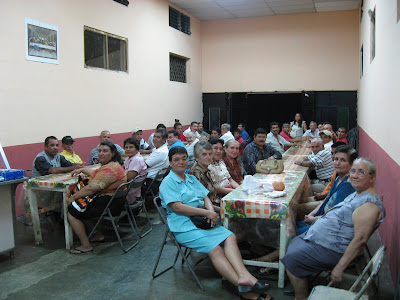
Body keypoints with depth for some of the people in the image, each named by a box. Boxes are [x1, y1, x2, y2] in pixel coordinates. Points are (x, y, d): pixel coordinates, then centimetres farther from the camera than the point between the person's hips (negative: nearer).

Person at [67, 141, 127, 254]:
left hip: (109, 204, -11)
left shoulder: (110, 169, -22)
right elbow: (96, 173, 33)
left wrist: (73, 197, -17)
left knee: (72, 212, -5)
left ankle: (86, 245, 0)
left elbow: (92, 188, -26)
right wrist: (82, 170, 28)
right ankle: (97, 234, 23)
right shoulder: (114, 164, 14)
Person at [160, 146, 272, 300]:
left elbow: (206, 197, 16)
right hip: (184, 227, -7)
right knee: (215, 249, -25)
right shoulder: (168, 182, -2)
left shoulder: (192, 179, 23)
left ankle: (244, 276, -32)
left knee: (230, 236, -18)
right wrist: (207, 212, -15)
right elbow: (177, 207, -14)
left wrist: (211, 211, -8)